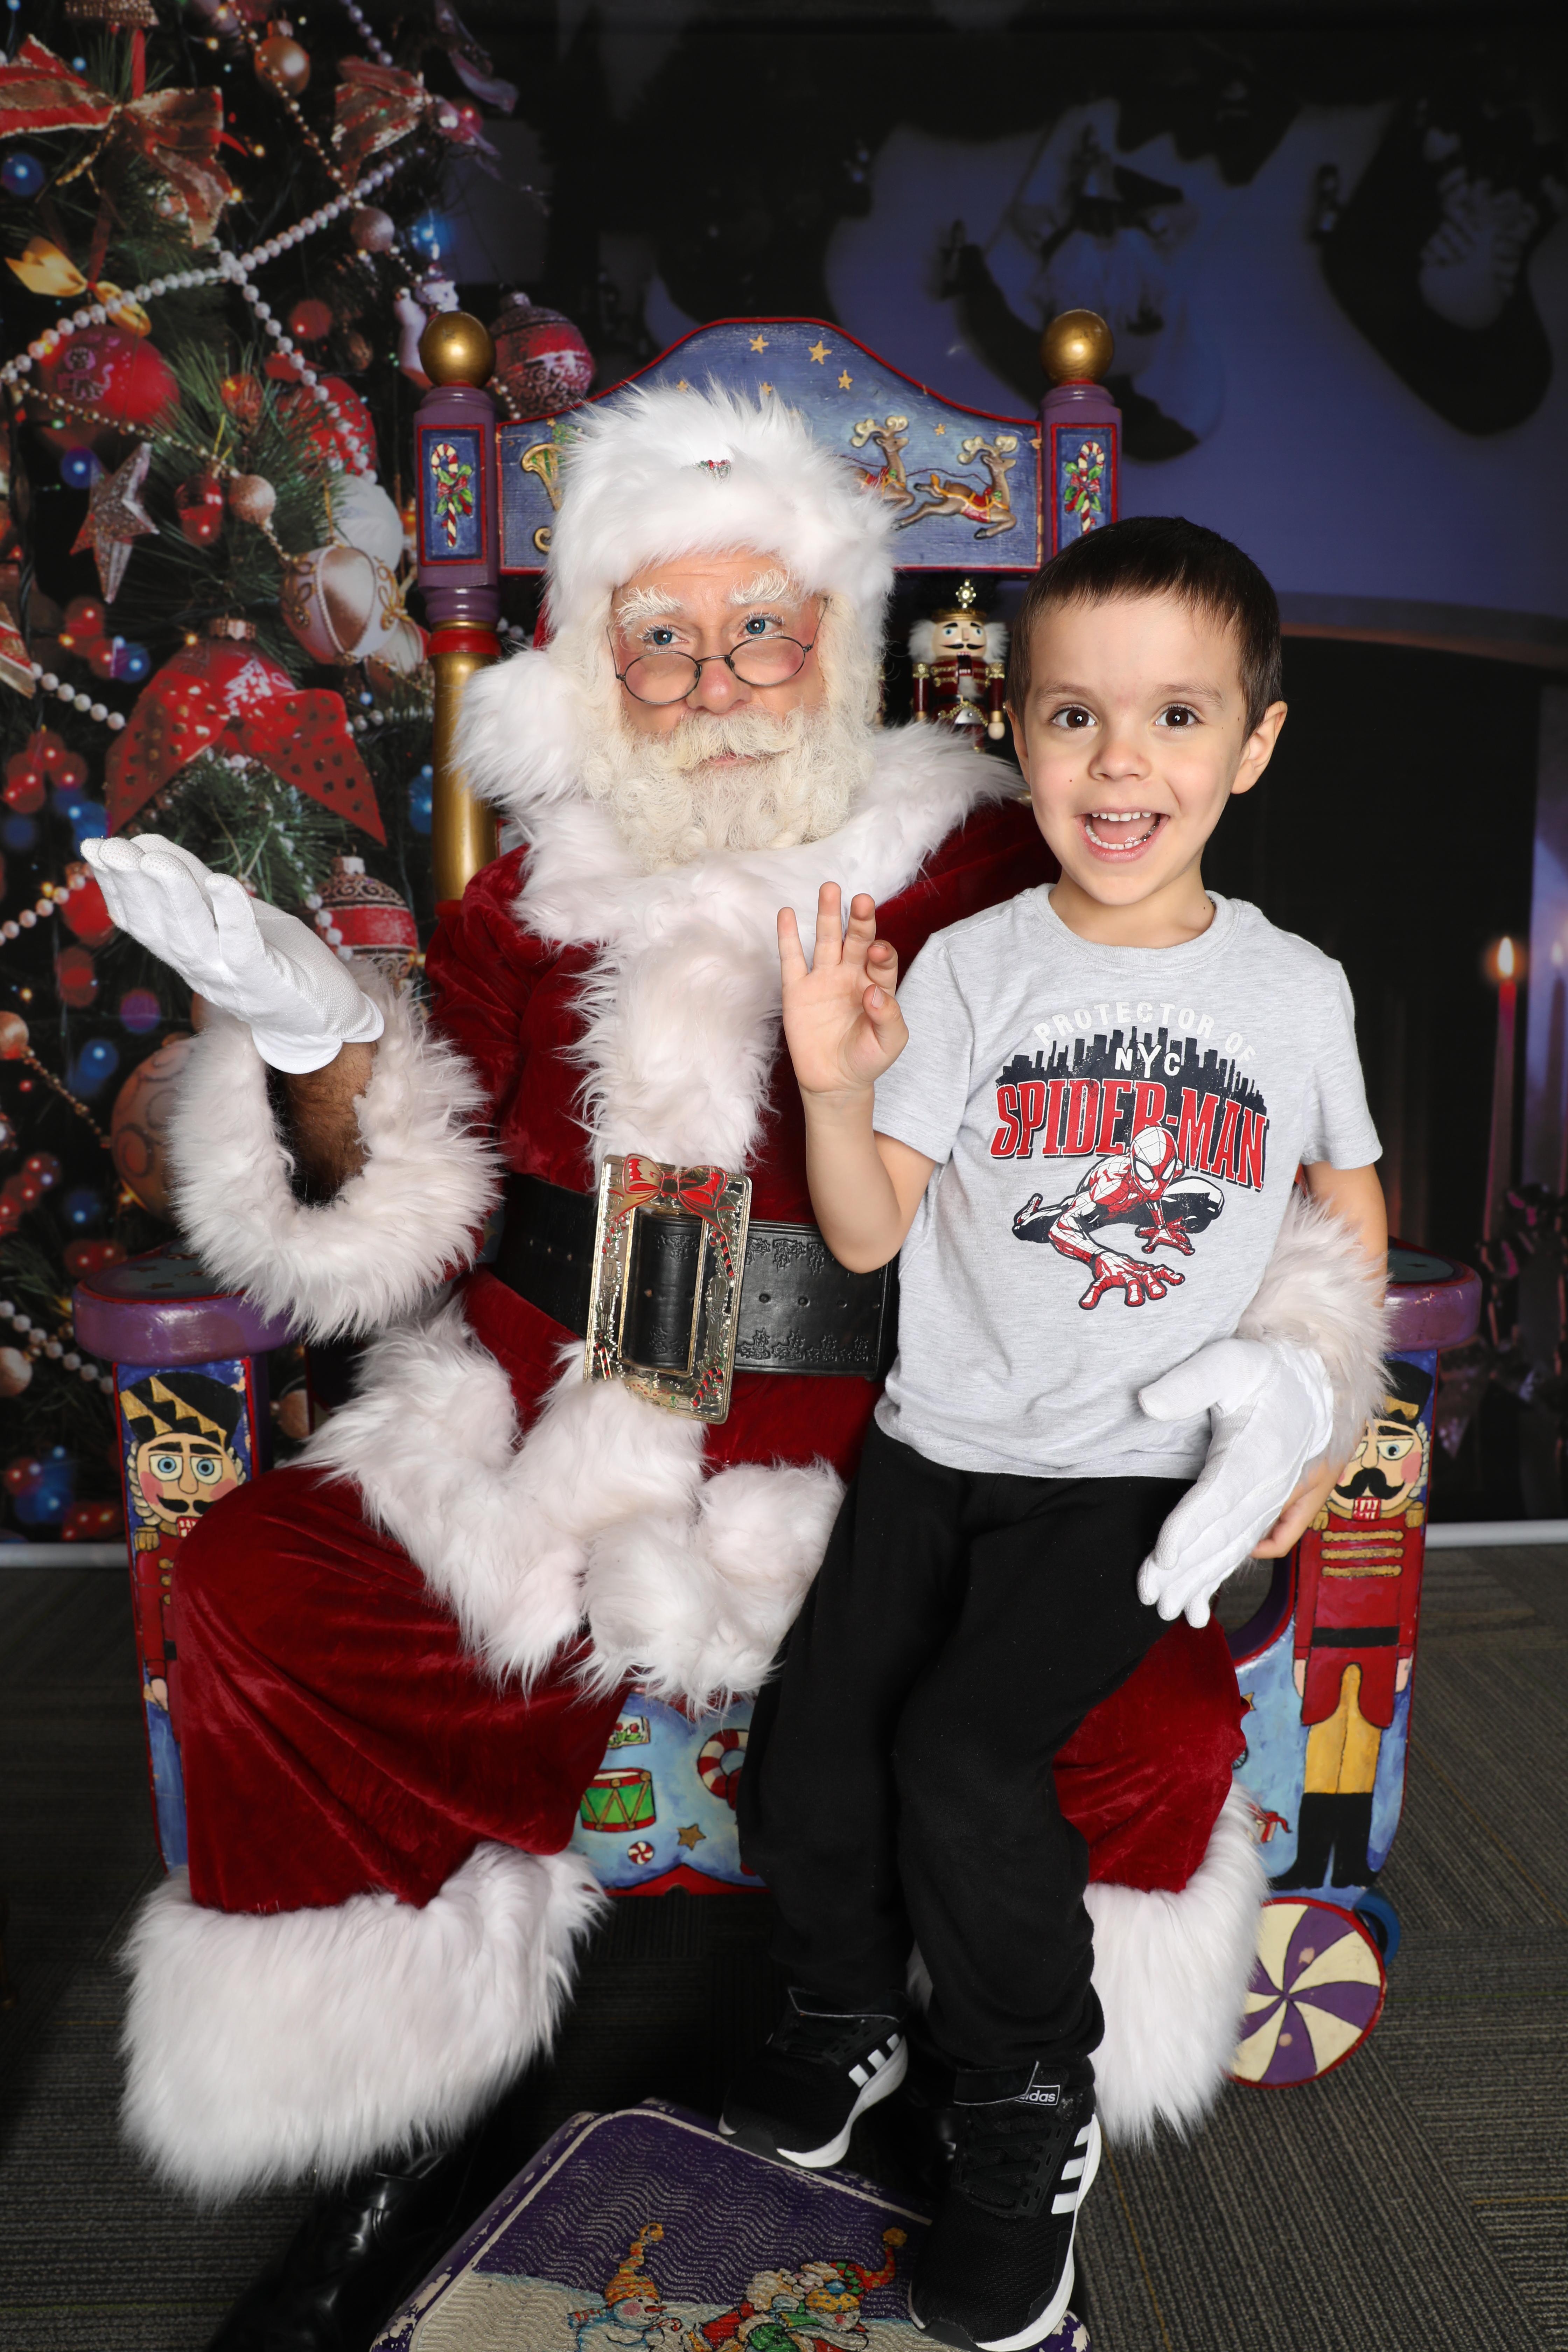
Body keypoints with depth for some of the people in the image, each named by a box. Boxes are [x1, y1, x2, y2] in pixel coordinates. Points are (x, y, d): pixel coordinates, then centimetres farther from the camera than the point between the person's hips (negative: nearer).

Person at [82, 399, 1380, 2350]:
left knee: (1160, 1712, -20)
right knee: (254, 1596, -18)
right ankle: (424, 2107, 8)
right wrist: (318, 1043, -12)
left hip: (895, 1475, -1)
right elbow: (394, 1222, 6)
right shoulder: (542, 886, 8)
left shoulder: (977, 869, 2)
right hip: (548, 1450, 2)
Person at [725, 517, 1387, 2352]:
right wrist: (835, 1090, -21)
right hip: (939, 1443, 2)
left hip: (1138, 1476, -1)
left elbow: (1352, 1200, 16)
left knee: (963, 1752, -19)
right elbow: (867, 1235, -3)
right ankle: (847, 2012, 26)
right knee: (805, 1763, -8)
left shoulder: (1295, 989, 1)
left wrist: (1325, 1411, 4)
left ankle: (1031, 2105, 10)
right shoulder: (967, 970, -1)